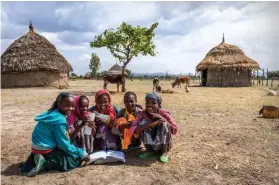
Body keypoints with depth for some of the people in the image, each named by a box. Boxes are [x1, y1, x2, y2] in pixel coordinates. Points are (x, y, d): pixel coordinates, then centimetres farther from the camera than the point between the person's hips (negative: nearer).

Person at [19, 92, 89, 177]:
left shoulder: (54, 113, 4)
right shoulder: (59, 120, -24)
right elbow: (64, 144, -19)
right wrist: (81, 153, -11)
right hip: (45, 150, -9)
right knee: (76, 159, -8)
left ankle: (44, 160, 12)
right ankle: (45, 163, -11)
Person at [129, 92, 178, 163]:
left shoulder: (164, 114, -18)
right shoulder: (142, 114, -15)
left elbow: (175, 131, -18)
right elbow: (132, 130, -27)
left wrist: (163, 119, -31)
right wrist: (149, 124, -38)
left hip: (164, 144, -1)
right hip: (151, 145, 2)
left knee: (164, 123, -26)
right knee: (143, 122, -20)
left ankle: (164, 152, -9)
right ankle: (149, 150, -1)